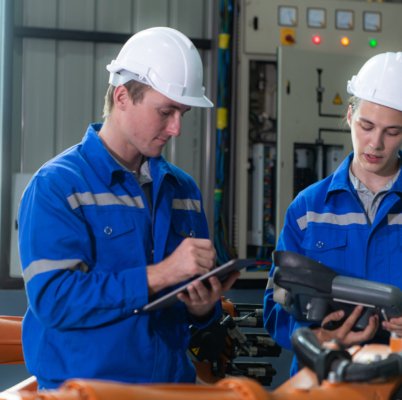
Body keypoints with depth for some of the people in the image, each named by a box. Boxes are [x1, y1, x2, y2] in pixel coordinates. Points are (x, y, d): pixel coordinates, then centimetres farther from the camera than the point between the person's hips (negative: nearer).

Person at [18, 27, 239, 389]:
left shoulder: (183, 189, 11)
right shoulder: (56, 186, -8)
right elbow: (53, 299, -19)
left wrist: (203, 308, -6)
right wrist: (159, 274, -22)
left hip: (173, 379, 6)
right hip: (83, 381, -6)